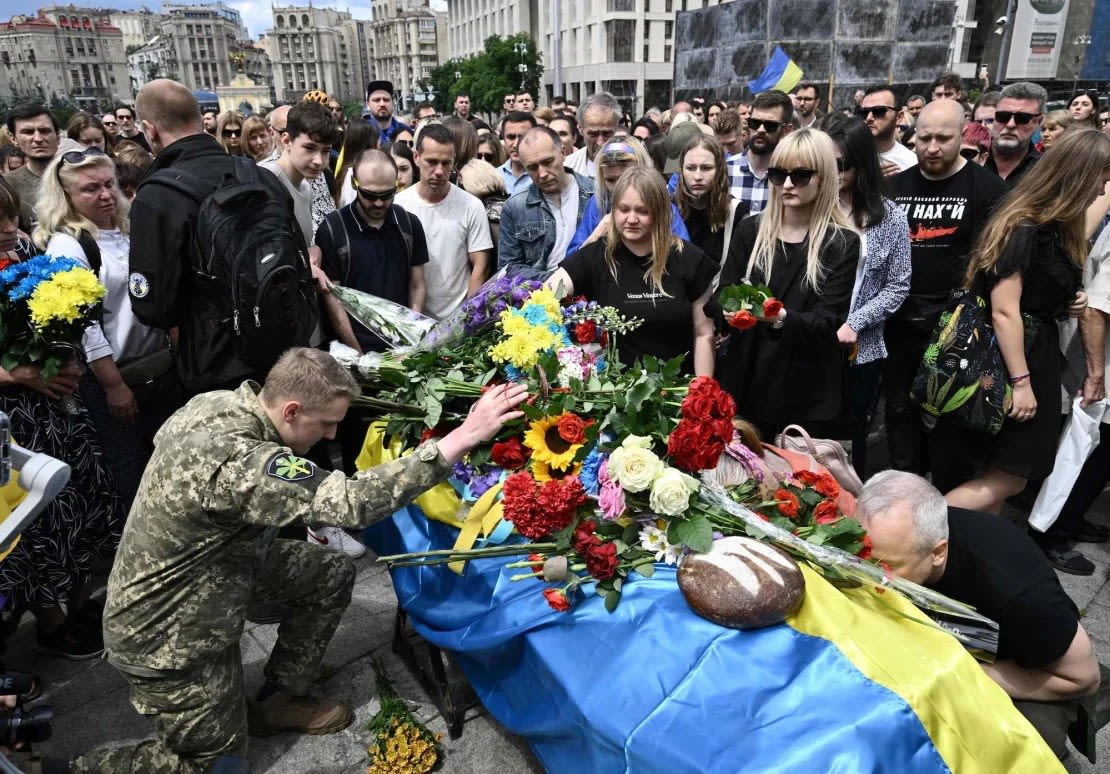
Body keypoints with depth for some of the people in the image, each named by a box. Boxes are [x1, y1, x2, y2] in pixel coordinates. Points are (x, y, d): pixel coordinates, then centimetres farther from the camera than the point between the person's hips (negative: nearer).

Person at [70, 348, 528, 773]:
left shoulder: (217, 402, -11)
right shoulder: (235, 461, -39)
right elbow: (352, 503, -48)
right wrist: (464, 437, -47)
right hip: (163, 638, -8)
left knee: (332, 574, 5)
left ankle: (278, 700, 20)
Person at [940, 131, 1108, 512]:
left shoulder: (1057, 229, 12)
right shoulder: (1023, 229, -16)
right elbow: (1004, 311, -21)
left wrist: (1069, 303, 6)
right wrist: (1021, 382, -21)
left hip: (1036, 355, 9)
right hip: (1007, 362, -9)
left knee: (994, 474, 11)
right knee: (1006, 479, -6)